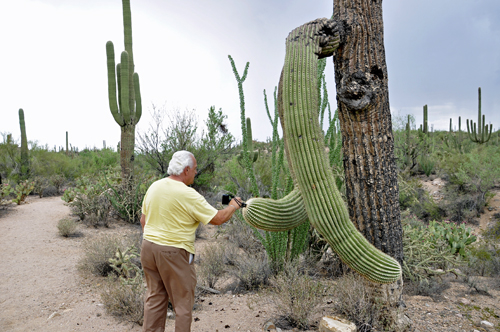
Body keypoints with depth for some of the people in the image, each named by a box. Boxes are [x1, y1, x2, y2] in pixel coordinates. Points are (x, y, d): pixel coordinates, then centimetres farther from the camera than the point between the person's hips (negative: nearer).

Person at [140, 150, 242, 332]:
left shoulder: (154, 186, 4)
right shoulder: (188, 195, -18)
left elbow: (143, 219, 13)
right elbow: (217, 218, -14)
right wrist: (233, 206, 4)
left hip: (148, 247, 7)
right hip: (173, 253, -7)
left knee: (155, 297, 19)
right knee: (183, 302, 8)